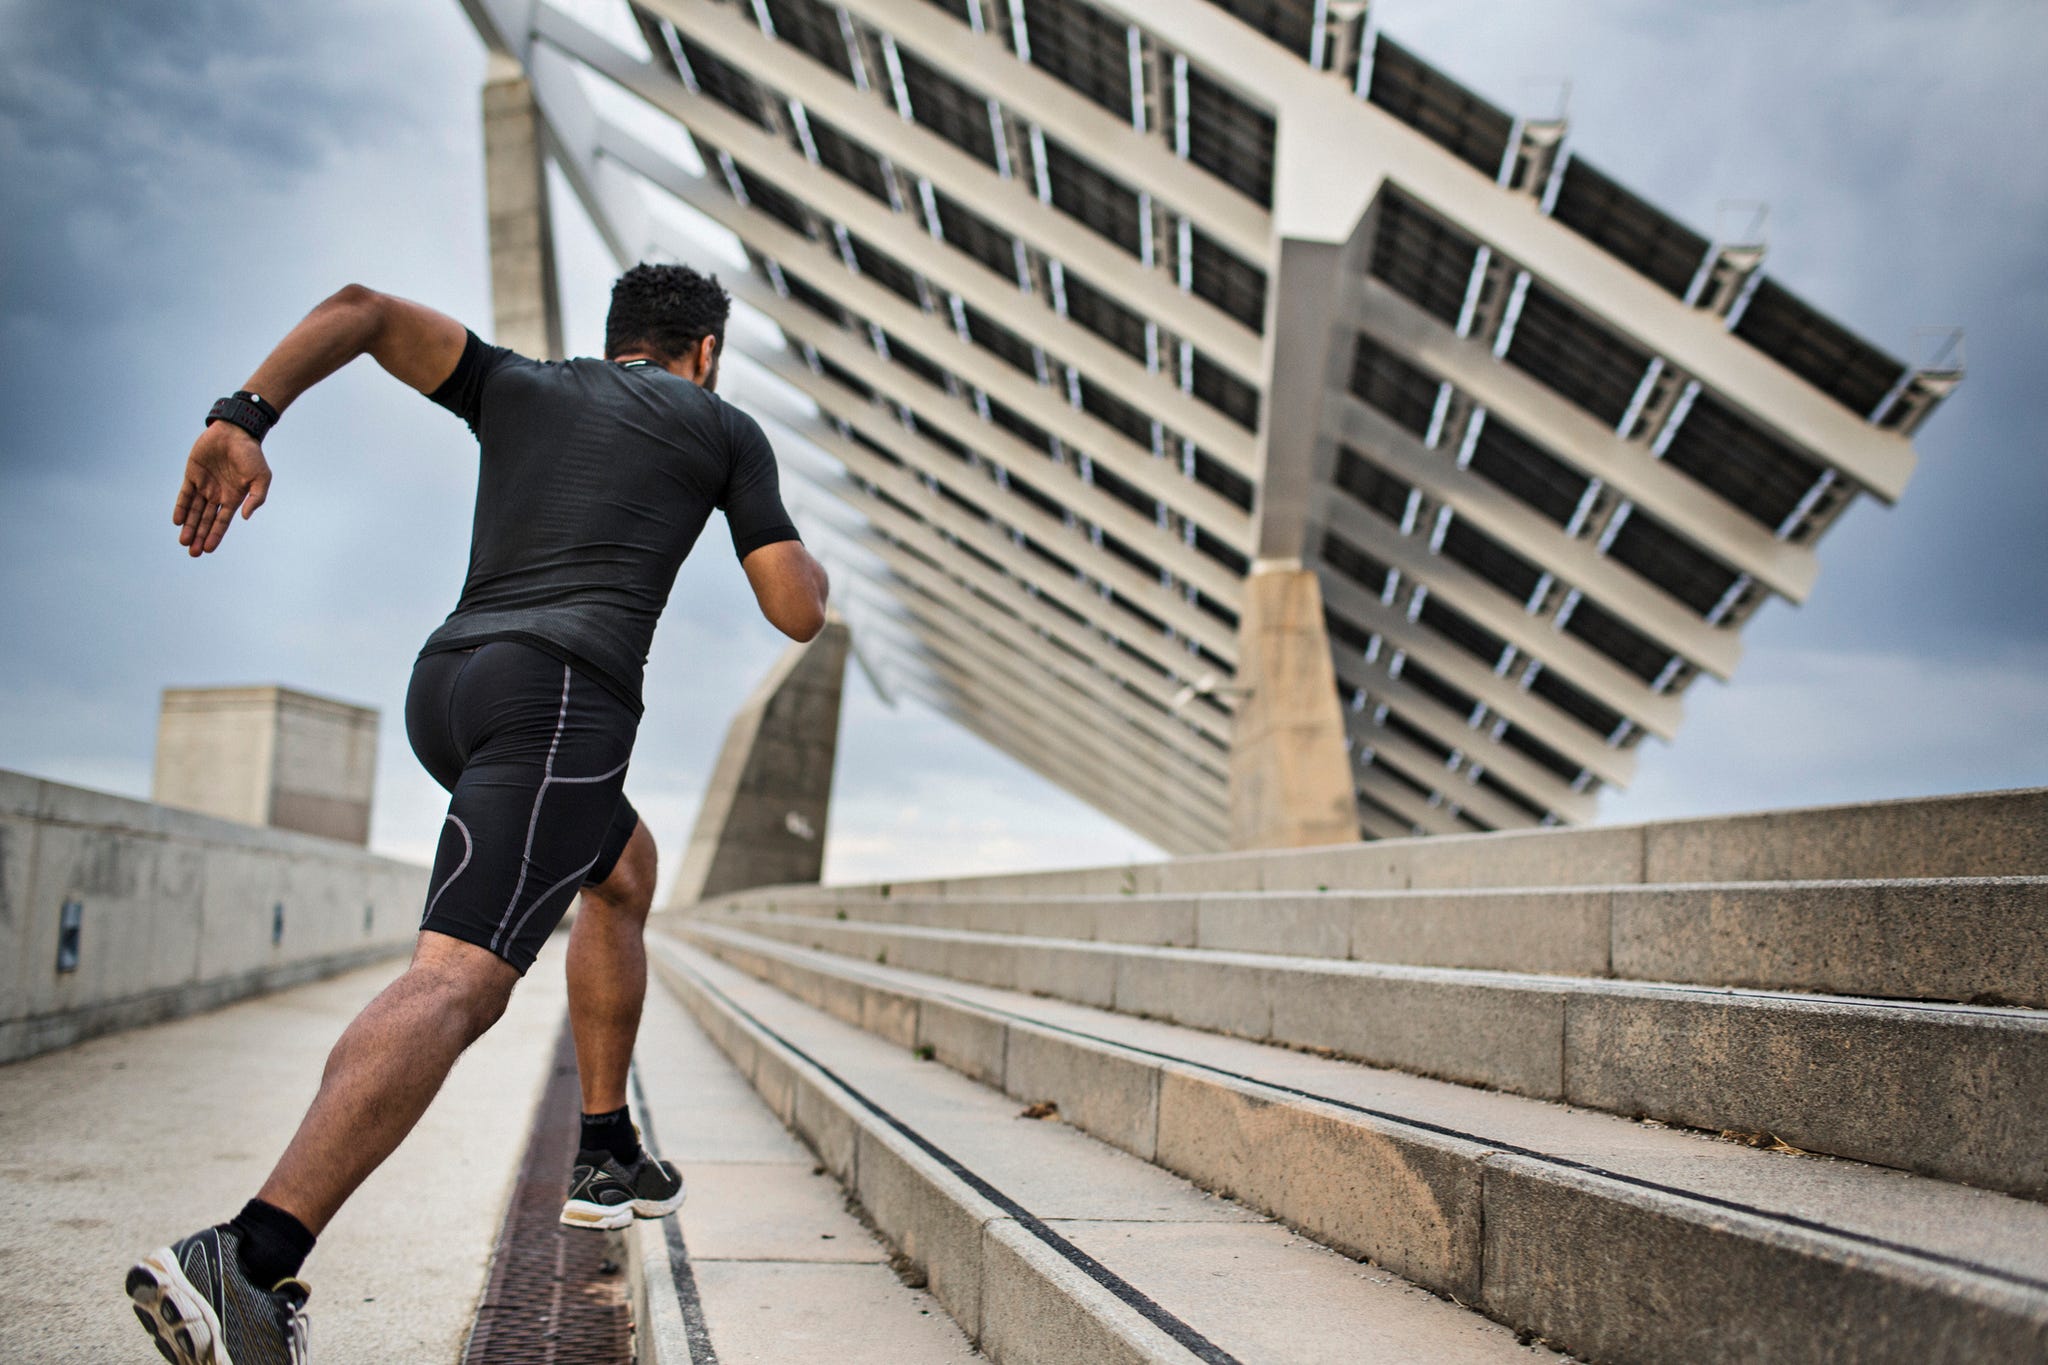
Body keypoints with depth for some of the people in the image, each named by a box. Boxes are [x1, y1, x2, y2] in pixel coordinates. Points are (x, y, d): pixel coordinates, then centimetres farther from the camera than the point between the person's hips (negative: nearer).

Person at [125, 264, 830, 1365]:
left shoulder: (515, 387, 25)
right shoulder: (724, 429, 15)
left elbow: (362, 306, 12)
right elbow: (798, 615, 12)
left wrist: (243, 419, 2)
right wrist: (808, 563, 35)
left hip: (445, 684, 7)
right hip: (561, 691, -7)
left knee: (626, 870, 29)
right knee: (459, 982, -20)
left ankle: (607, 1161, 32)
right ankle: (248, 1262, -38)